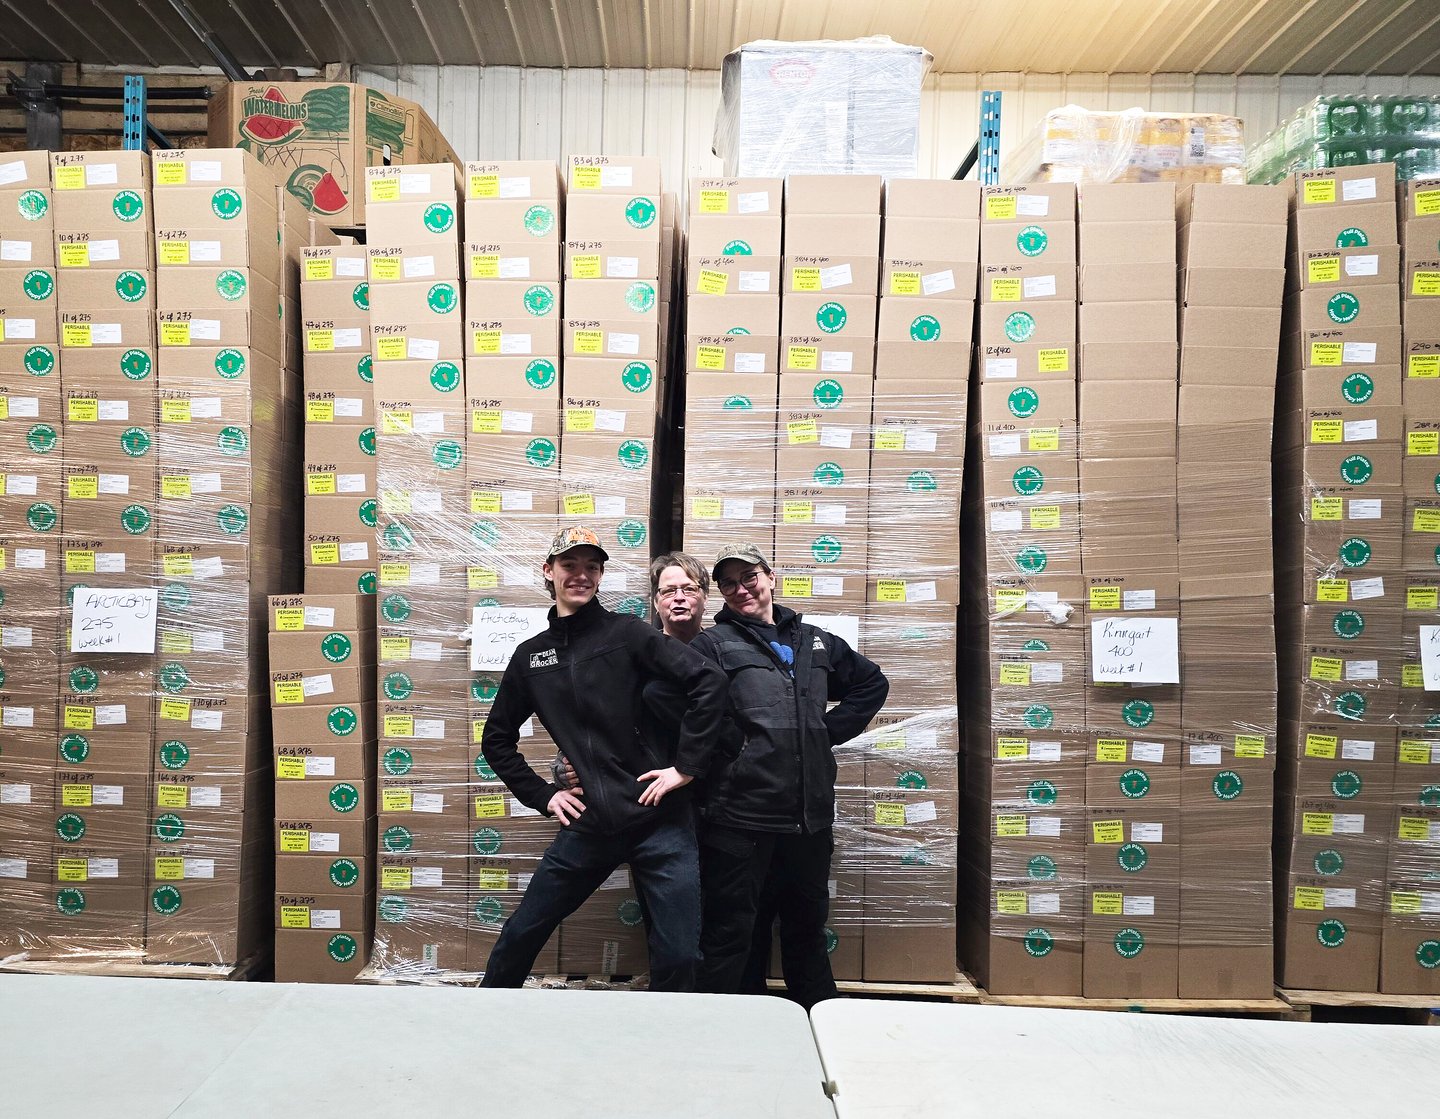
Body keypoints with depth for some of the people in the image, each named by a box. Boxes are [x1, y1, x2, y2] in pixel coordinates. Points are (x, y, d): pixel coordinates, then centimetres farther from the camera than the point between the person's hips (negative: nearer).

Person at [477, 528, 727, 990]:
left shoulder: (626, 632, -4)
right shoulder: (530, 655, 9)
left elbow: (709, 680, -12)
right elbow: (497, 739, 20)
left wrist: (686, 766, -13)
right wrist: (542, 795, 10)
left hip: (659, 819, -3)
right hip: (588, 824, 4)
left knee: (677, 958, 0)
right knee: (520, 936, 14)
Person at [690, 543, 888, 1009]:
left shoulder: (814, 642, 13)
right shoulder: (712, 644, -2)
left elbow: (873, 683, 23)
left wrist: (830, 730, 11)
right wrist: (731, 746, -17)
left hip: (810, 820, 5)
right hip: (740, 818, -5)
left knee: (808, 930, 21)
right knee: (734, 935, 4)